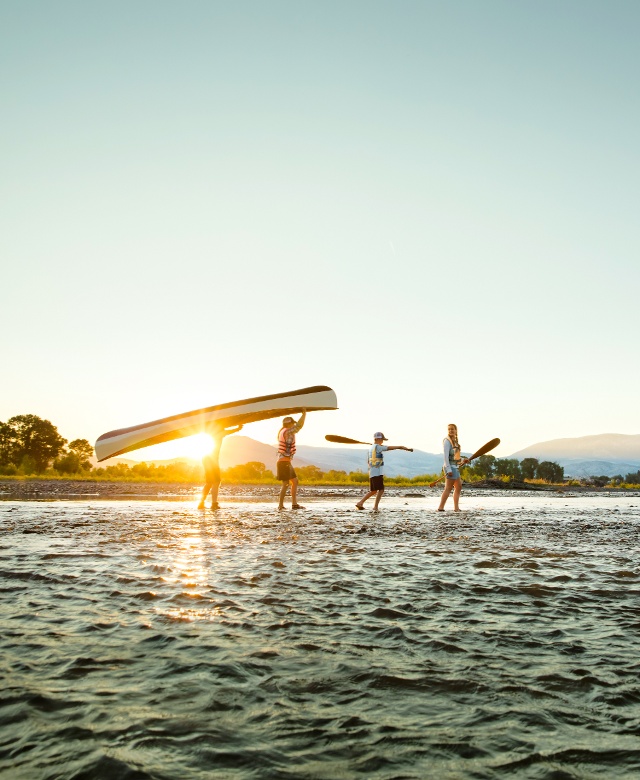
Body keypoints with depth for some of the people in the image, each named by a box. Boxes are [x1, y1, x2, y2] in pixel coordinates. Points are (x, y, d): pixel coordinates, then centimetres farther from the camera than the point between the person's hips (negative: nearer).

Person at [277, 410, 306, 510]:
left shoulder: (283, 432, 15)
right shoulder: (286, 432, -12)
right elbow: (299, 425, -17)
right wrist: (304, 413, -4)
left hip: (286, 462, 10)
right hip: (284, 462, -10)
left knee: (295, 481, 11)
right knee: (286, 484, -8)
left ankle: (294, 504, 10)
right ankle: (281, 505, -6)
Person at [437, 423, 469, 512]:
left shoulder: (455, 441, 18)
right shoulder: (447, 441, -10)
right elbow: (446, 456, -18)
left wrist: (463, 460, 7)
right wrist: (449, 470, -24)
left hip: (455, 468, 10)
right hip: (450, 467, -10)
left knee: (458, 487, 14)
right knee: (448, 488, -12)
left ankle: (456, 508, 18)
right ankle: (441, 508, -14)